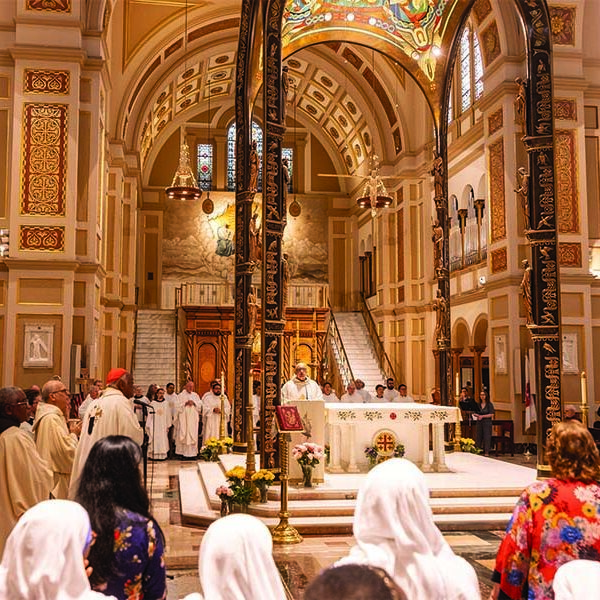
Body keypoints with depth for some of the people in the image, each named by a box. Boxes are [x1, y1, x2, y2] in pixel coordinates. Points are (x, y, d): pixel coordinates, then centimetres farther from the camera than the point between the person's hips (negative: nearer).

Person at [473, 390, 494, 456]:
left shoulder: (489, 404, -1)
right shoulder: (478, 404, 13)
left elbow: (491, 414, -7)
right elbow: (475, 412, 17)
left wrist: (482, 416, -13)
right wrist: (475, 415, -7)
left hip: (487, 422, -4)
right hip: (479, 422, 4)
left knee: (487, 436, -6)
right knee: (478, 436, 0)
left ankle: (486, 452, -1)